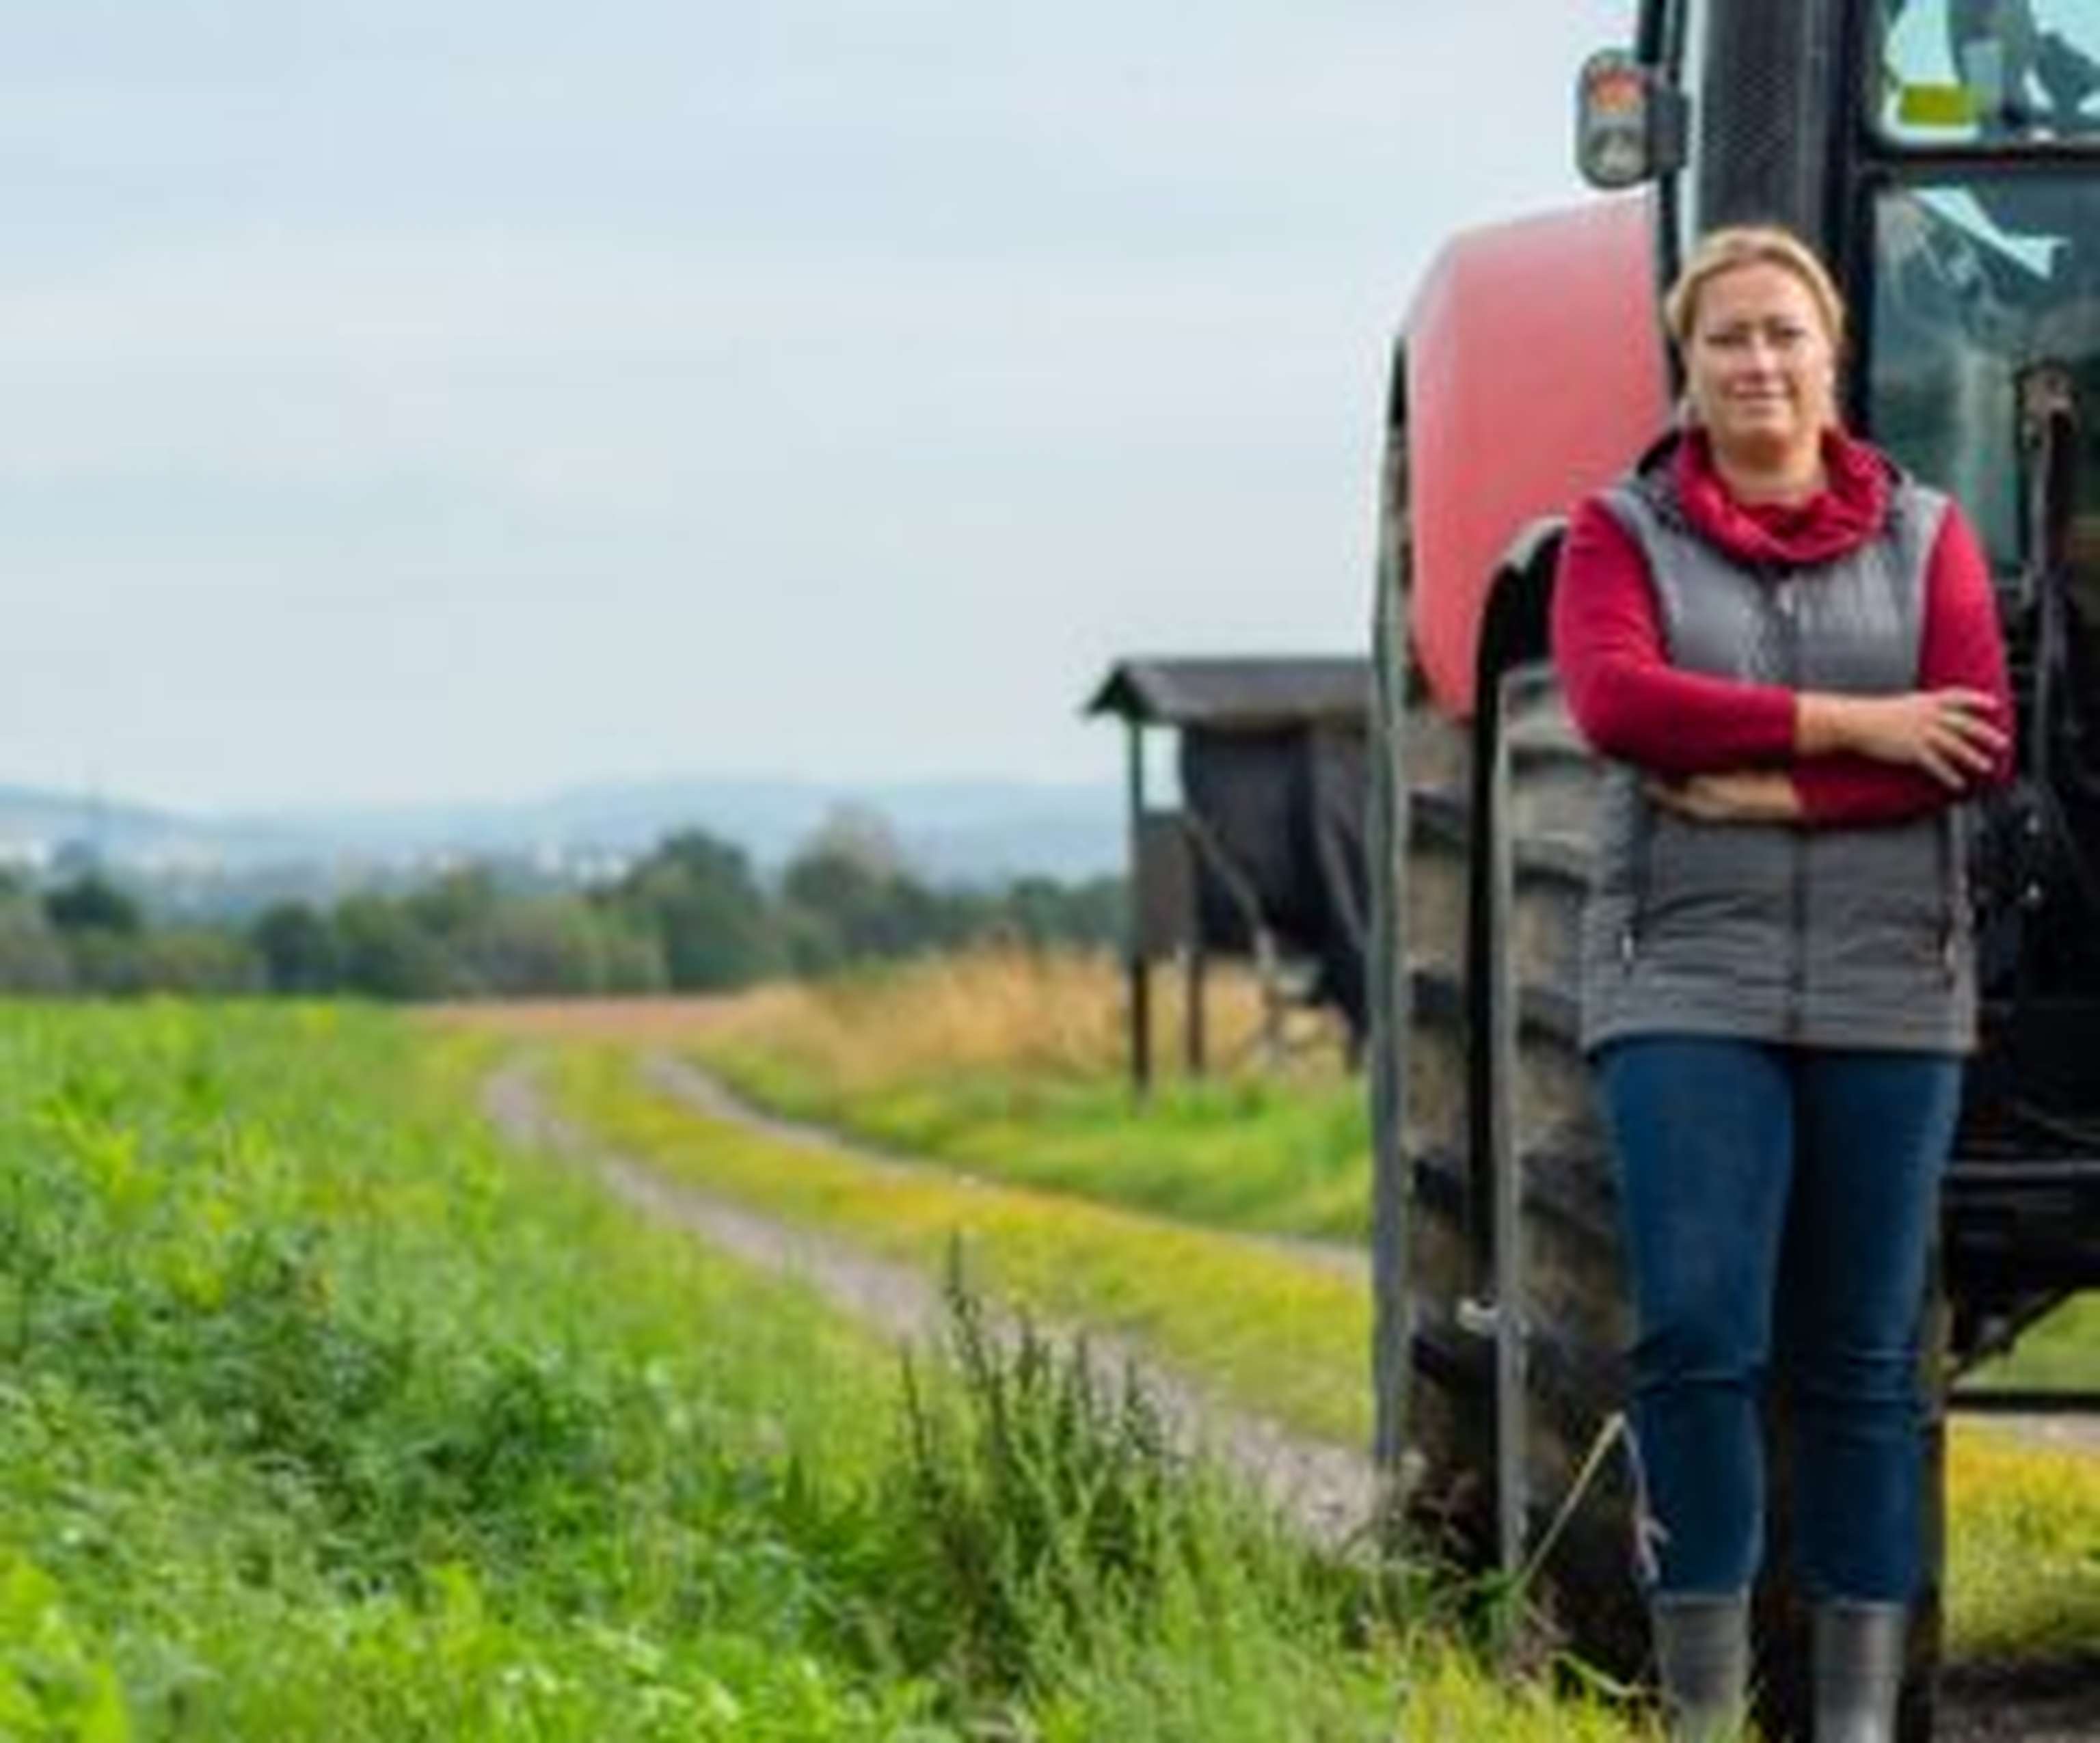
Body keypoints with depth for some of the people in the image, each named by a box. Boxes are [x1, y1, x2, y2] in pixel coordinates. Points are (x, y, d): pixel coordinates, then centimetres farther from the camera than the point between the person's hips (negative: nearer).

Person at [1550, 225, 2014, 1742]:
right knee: (1698, 1332, -12)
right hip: (1689, 983, -1)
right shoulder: (1621, 531, 6)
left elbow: (1980, 742, -5)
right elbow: (1615, 699, -13)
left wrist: (1770, 787, -14)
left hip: (1888, 988, 2)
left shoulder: (1923, 533, 9)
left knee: (1864, 1354, 4)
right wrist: (1852, 726, -15)